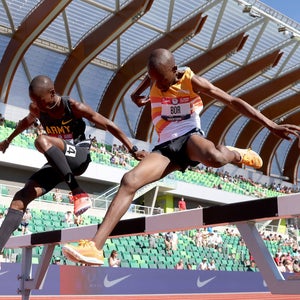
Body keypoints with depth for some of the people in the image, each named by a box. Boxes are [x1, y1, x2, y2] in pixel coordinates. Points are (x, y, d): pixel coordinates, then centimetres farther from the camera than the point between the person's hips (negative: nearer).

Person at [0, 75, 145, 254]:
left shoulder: (75, 107, -17)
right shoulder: (36, 109, -1)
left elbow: (109, 126, -13)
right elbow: (27, 122, 24)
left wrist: (133, 150, -16)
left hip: (79, 156, -6)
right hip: (58, 163, 6)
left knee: (42, 141, -35)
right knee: (21, 198, -12)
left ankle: (78, 193, -32)